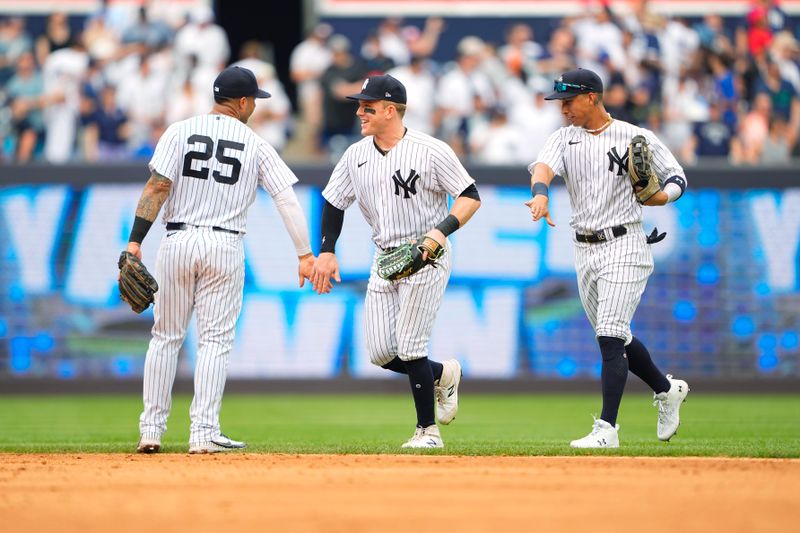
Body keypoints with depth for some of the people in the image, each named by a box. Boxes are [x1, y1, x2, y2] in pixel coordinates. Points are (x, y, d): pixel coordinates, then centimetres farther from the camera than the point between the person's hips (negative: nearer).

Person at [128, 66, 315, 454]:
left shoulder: (180, 132, 1)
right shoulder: (256, 146, 2)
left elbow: (156, 188, -8)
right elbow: (287, 200, -2)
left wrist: (135, 241, -9)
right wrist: (305, 254, 2)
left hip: (177, 243, 1)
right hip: (225, 247, -1)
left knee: (166, 336, 10)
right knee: (215, 339, 3)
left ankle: (151, 429, 9)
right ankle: (203, 432, -4)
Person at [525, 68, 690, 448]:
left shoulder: (637, 138, -3)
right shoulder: (564, 138, 7)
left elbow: (677, 178, 5)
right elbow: (543, 166, -14)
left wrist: (661, 196, -18)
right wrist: (540, 193, -37)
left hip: (624, 247, -6)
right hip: (585, 251, 6)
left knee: (610, 335, -15)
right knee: (614, 337, 14)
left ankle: (607, 428, -17)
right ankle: (666, 390, 37)